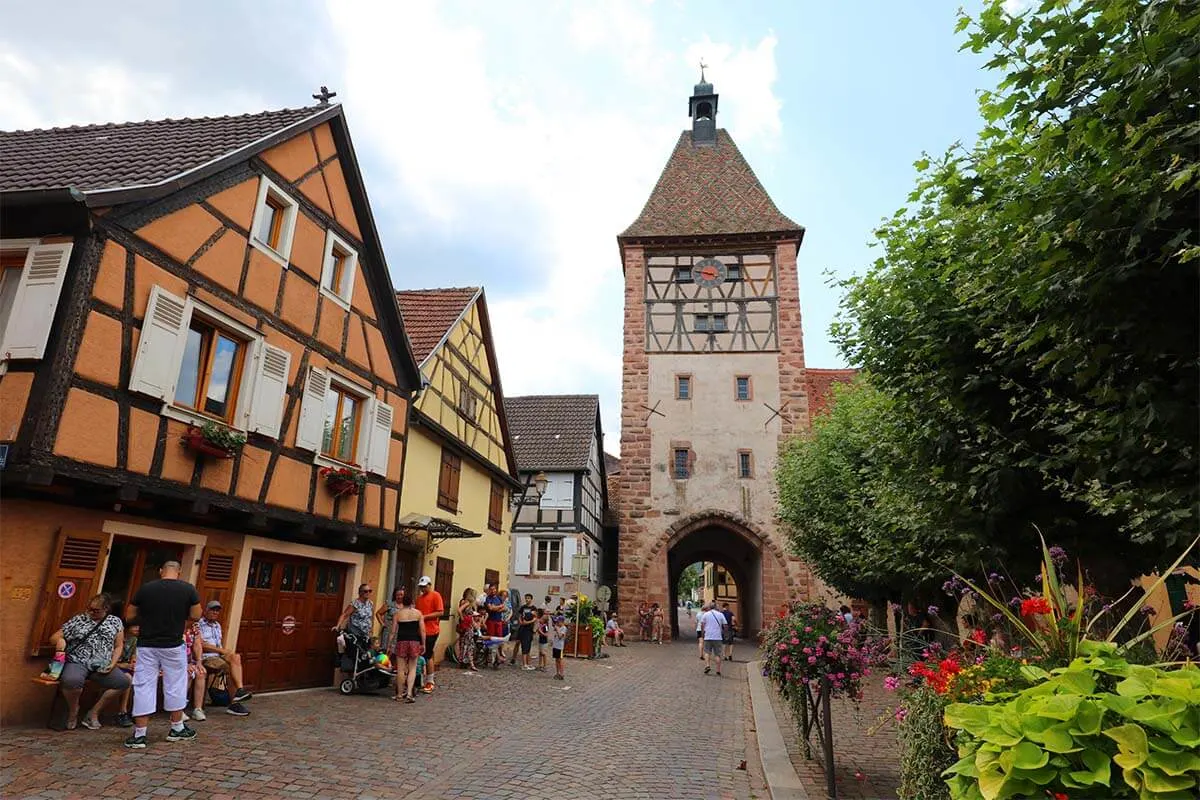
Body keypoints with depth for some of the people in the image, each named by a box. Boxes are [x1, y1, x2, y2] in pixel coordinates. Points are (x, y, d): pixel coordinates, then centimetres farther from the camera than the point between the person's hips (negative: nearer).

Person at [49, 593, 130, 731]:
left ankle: (93, 714, -1)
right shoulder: (78, 620, 9)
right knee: (72, 681, -37)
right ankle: (73, 712, -3)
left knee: (124, 682, -22)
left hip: (102, 667, 2)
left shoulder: (115, 621, 12)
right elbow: (55, 637, 13)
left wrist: (112, 664, -3)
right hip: (77, 663, -2)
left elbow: (119, 646, 12)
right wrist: (60, 641, -11)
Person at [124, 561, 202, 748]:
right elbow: (195, 616, -4)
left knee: (144, 687, 6)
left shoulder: (145, 589, -4)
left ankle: (139, 735, 8)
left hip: (147, 645, 0)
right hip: (173, 646, 0)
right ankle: (177, 729, 26)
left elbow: (129, 615, 4)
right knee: (175, 687, 13)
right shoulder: (188, 589, -7)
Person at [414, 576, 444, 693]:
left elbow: (440, 612, -12)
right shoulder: (419, 597, 16)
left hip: (431, 631, -7)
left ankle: (430, 683, 4)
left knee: (428, 656, -4)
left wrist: (425, 616, -16)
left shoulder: (436, 595, -5)